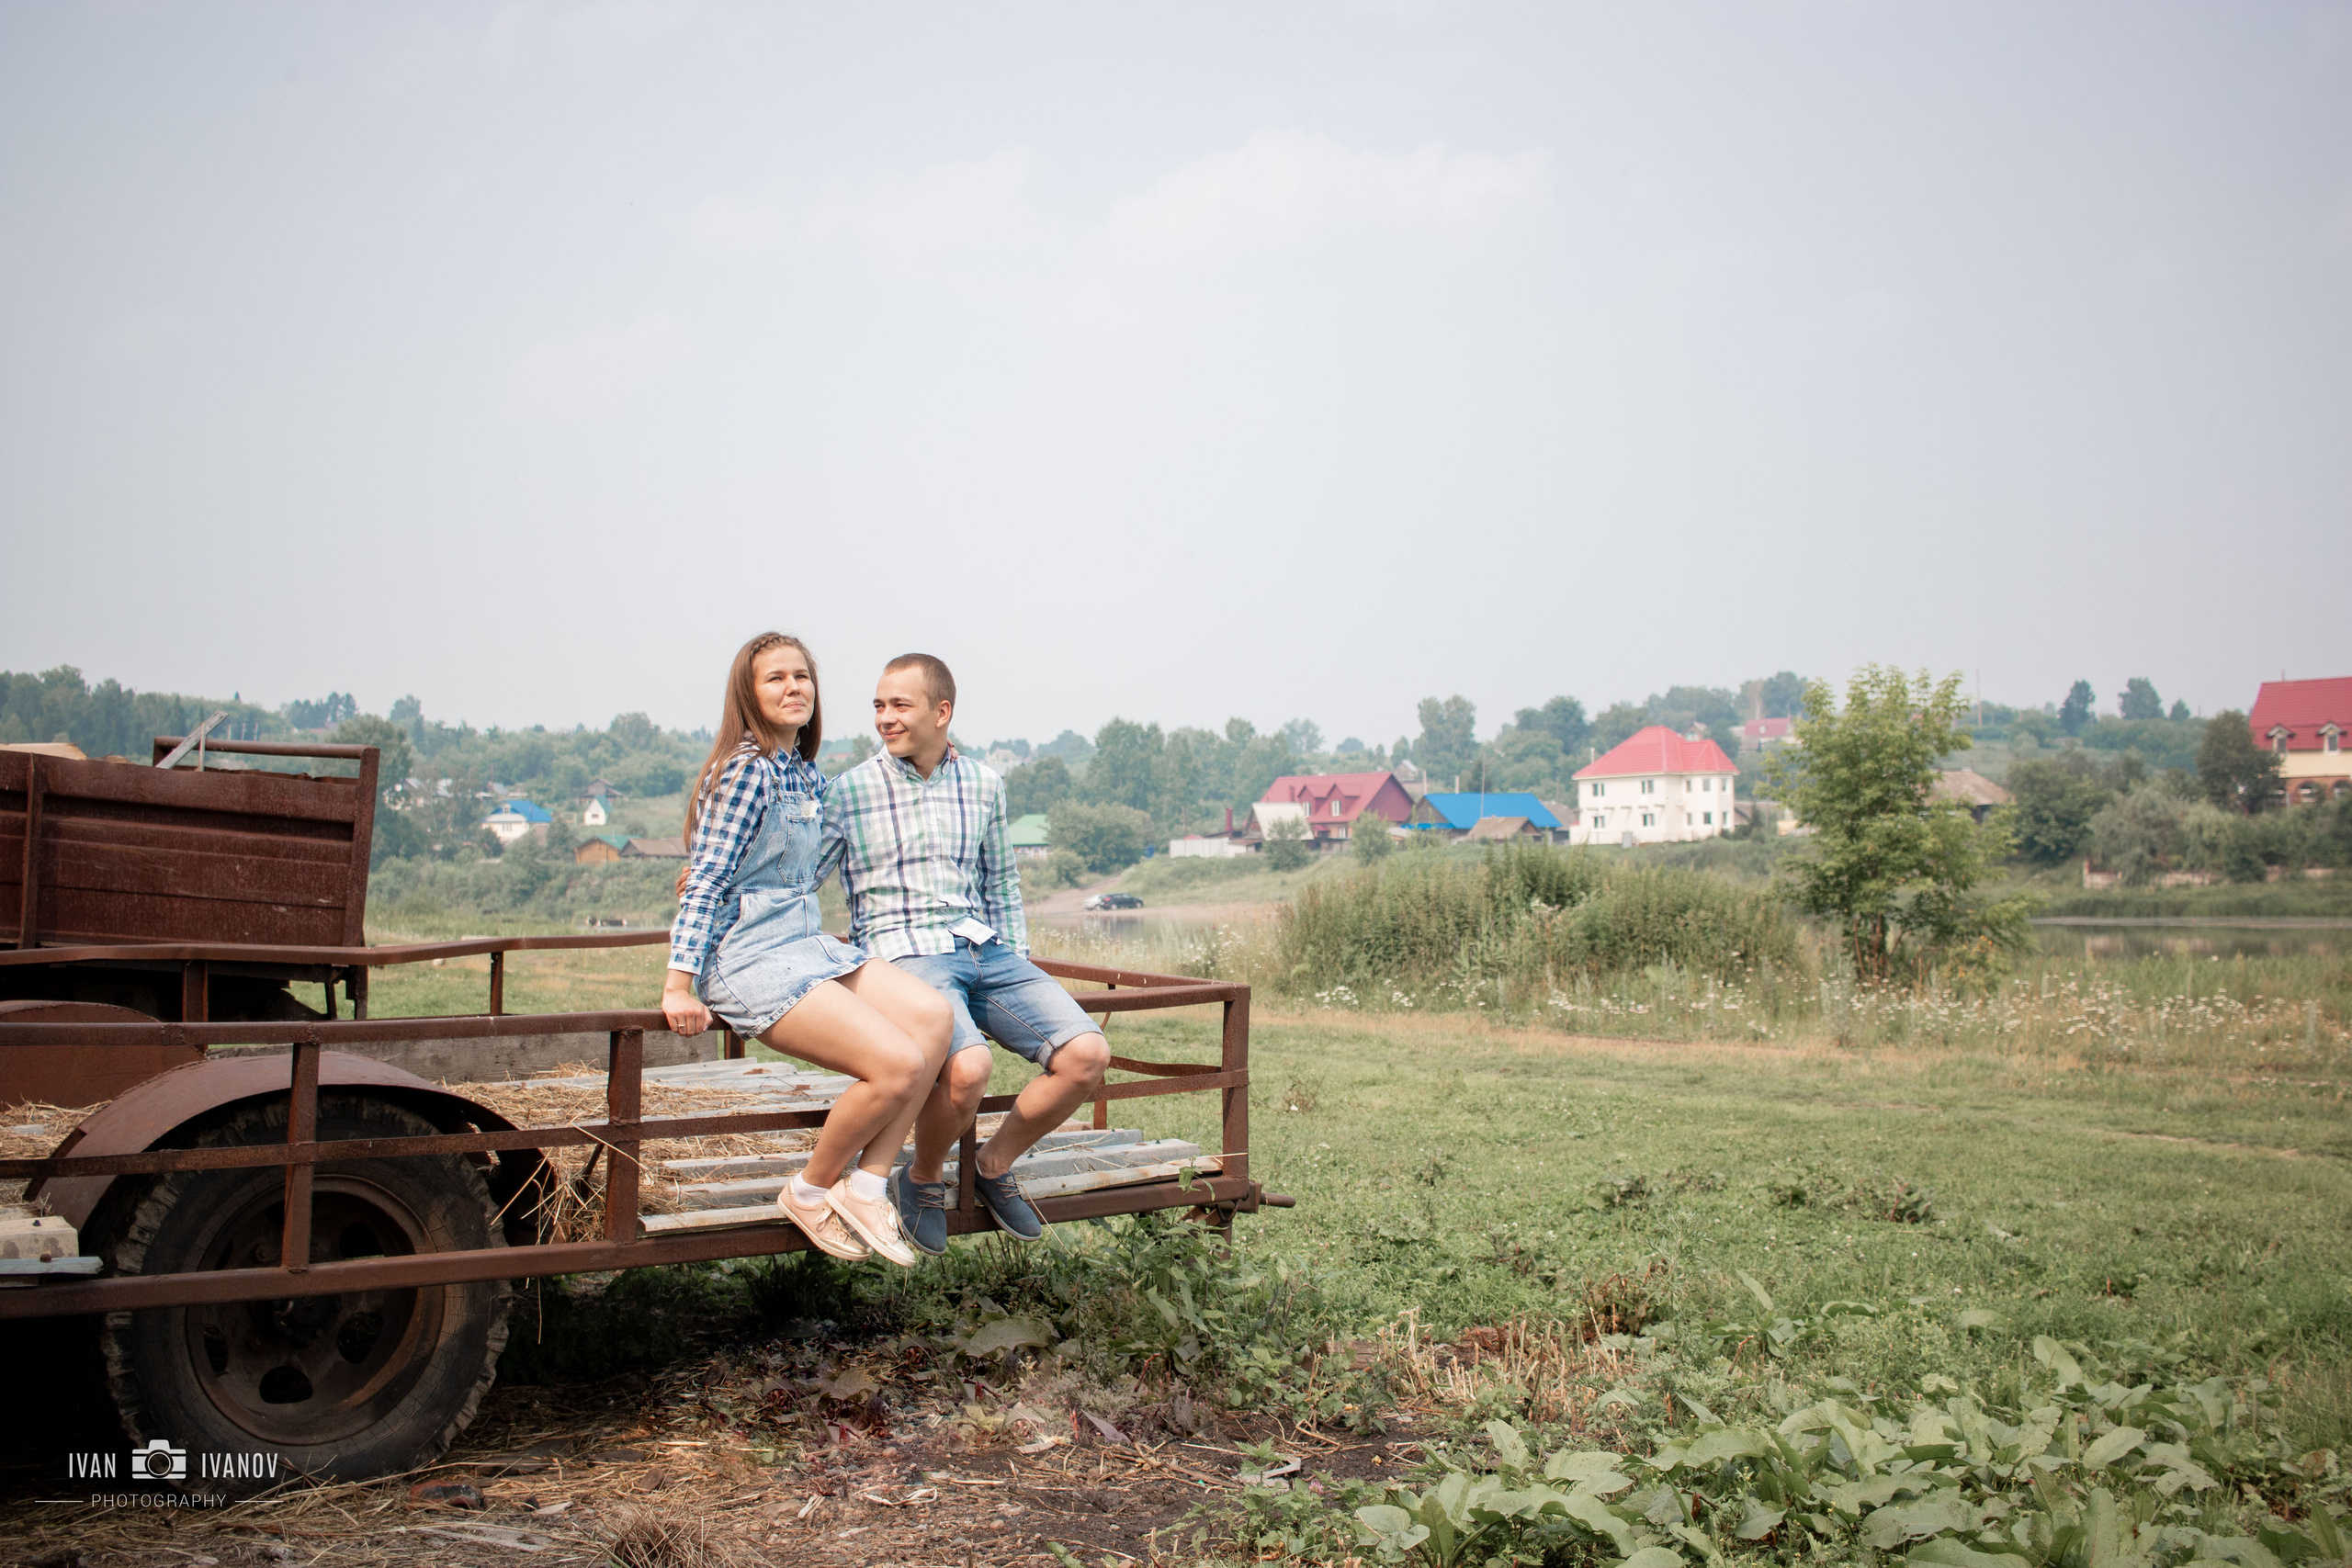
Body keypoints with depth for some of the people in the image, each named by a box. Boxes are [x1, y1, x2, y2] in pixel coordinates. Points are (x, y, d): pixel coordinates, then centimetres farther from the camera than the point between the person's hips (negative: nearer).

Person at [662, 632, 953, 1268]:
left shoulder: (808, 774, 15)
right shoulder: (747, 770, -11)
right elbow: (705, 879, -14)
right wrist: (679, 985, -20)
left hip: (807, 944, 9)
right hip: (749, 959, -9)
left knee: (933, 1016, -14)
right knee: (898, 1065, -22)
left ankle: (865, 1185, -7)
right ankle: (810, 1191, 2)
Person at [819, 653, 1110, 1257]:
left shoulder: (983, 785, 14)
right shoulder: (850, 790, 3)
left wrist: (1019, 969, 13)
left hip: (985, 951, 5)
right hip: (903, 953, -4)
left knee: (1087, 1054, -17)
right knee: (968, 1066, -34)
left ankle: (995, 1165, 7)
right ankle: (923, 1179, -2)